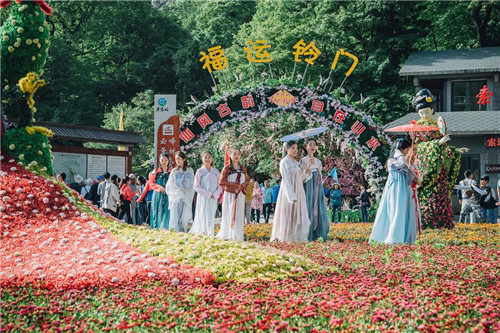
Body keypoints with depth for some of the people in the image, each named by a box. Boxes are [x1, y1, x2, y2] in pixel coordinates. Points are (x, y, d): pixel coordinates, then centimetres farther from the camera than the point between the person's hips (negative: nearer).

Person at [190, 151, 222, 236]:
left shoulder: (215, 172, 8)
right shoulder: (200, 171, -1)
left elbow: (220, 186, 7)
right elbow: (196, 186, -6)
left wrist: (215, 195, -11)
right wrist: (208, 194, -13)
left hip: (213, 199, 3)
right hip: (203, 198, -3)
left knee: (211, 218, 3)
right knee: (203, 217, -8)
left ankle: (210, 235, 7)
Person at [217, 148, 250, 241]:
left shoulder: (242, 168, 13)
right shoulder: (227, 168, -2)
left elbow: (247, 180, 17)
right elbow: (221, 181, -9)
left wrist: (242, 186, -5)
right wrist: (236, 185, -12)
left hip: (240, 195, 4)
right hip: (230, 195, -4)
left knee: (239, 216, 2)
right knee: (229, 216, -7)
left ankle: (237, 237, 5)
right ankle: (227, 236, -4)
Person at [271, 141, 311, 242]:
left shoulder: (296, 163, 16)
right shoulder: (284, 162, -6)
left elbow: (301, 178, 12)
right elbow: (286, 180, -13)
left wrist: (308, 168, -1)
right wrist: (292, 197, -20)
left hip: (298, 192, 7)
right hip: (289, 192, -7)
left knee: (299, 217, 5)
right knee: (288, 216, -6)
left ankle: (296, 238, 8)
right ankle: (285, 238, -2)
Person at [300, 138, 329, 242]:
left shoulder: (318, 162, 15)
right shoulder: (303, 161, -2)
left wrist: (321, 190, 17)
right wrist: (308, 167, -23)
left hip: (318, 190, 6)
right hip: (308, 189, -6)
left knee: (319, 212, 2)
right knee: (309, 211, -9)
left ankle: (318, 236, 6)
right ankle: (308, 237, -6)